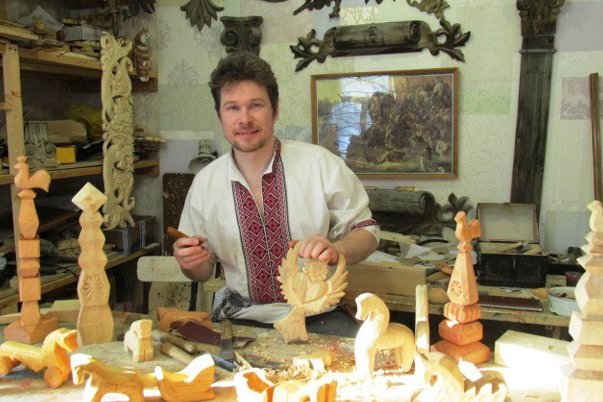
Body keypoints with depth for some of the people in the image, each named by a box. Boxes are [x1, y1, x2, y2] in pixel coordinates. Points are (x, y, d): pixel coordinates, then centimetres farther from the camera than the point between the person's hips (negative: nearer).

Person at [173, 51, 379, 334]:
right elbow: (202, 272, 13)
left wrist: (336, 250, -21)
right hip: (240, 318, 2)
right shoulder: (204, 183, 3)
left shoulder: (322, 164, -6)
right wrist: (191, 263, -11)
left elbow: (366, 231, 1)